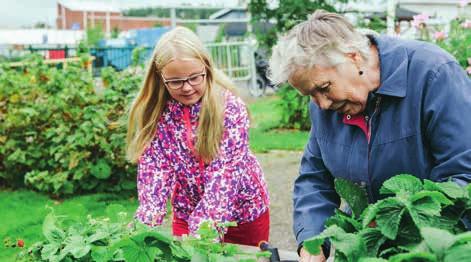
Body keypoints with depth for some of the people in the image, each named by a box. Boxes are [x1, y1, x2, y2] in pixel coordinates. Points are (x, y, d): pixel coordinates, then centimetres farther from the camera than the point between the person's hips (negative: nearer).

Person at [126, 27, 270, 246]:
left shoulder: (229, 107, -20)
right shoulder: (154, 113, -11)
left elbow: (225, 172, -26)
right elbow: (153, 169, -15)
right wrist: (147, 224, -30)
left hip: (243, 212, -1)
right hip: (186, 214, 2)